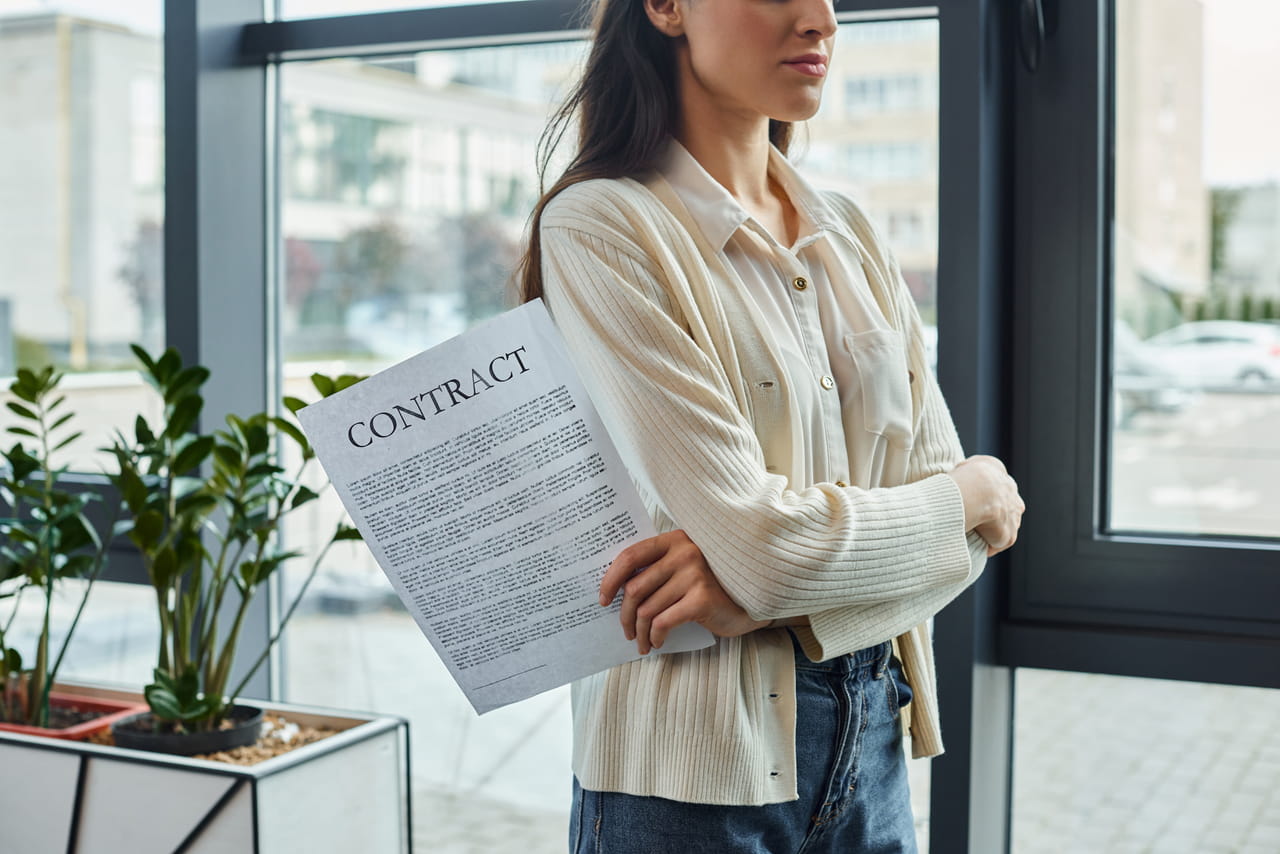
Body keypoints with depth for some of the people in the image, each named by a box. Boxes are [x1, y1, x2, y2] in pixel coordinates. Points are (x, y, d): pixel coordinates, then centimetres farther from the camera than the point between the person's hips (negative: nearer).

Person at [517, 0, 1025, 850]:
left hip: (870, 741, 6)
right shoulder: (600, 227, -13)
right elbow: (770, 545, -20)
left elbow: (965, 538, -1)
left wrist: (760, 586, -18)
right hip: (696, 773, -5)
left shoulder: (849, 234, 6)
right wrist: (975, 494, -5)